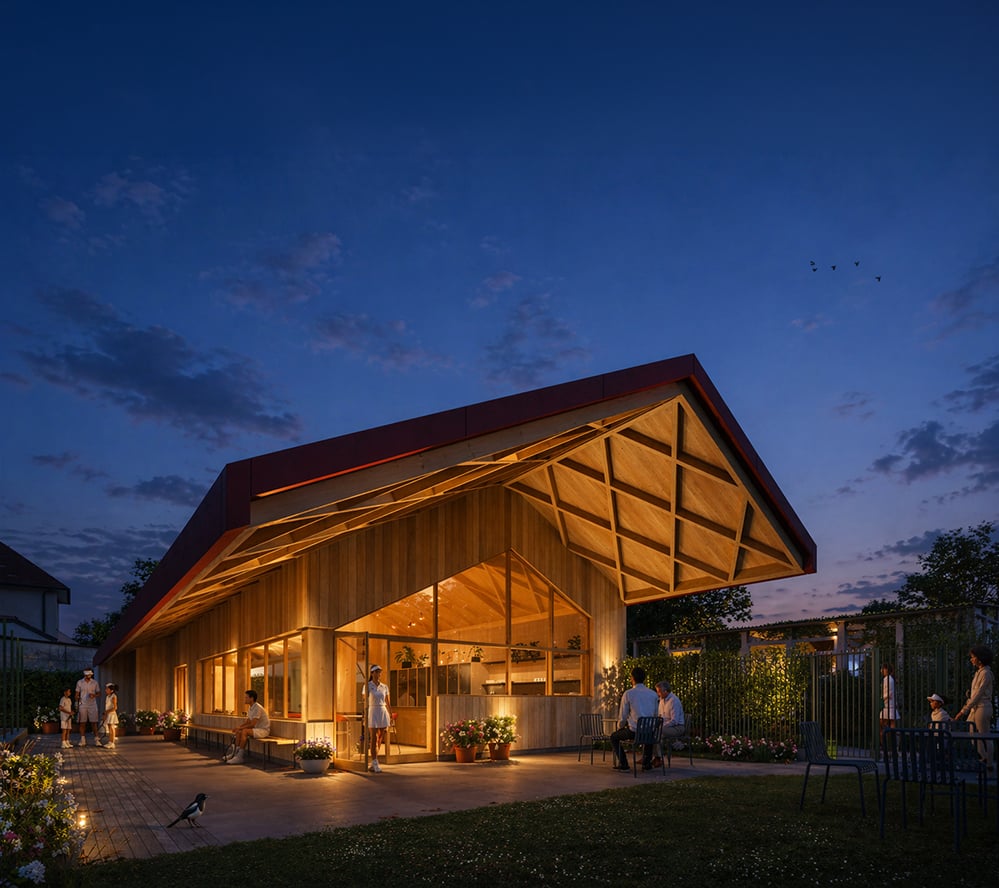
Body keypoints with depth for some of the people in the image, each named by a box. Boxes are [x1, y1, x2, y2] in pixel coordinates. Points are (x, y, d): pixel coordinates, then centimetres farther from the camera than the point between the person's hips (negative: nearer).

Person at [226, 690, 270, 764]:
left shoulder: (257, 708, -21)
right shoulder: (250, 708, 11)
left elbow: (252, 724, -24)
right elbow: (248, 722, 16)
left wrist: (240, 728, -17)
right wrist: (239, 726, -2)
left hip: (263, 730, -10)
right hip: (256, 729, 10)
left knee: (244, 731, -28)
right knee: (238, 732, -4)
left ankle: (240, 757, -27)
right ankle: (236, 753, -7)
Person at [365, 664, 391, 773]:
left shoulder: (384, 687, 8)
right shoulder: (368, 686, -4)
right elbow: (365, 702, -7)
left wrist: (391, 716, 13)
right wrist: (365, 718, -13)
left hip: (383, 713, 4)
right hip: (373, 713, -4)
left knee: (380, 739, 7)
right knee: (374, 739, -5)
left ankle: (372, 764, 18)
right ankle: (376, 764, -2)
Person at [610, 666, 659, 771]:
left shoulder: (628, 694, -6)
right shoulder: (653, 694, 6)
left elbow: (623, 717, -2)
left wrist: (622, 727, 19)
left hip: (634, 731, -5)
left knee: (614, 737, 20)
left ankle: (623, 764, 13)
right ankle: (646, 763, 36)